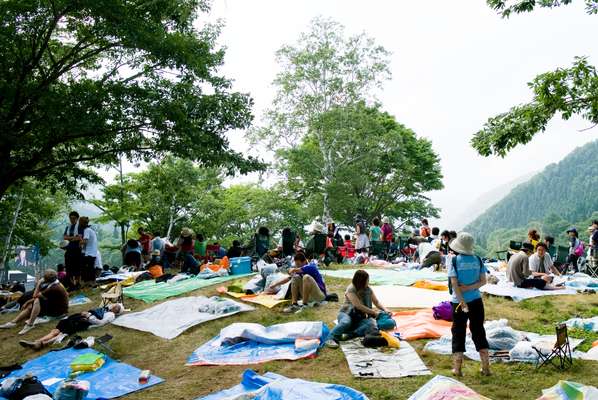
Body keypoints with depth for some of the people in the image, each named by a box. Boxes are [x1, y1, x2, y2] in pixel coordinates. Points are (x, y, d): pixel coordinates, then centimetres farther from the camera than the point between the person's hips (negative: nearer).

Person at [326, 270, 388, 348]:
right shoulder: (351, 289, -15)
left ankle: (349, 334, -33)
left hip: (360, 318, 5)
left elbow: (376, 302, 12)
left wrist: (385, 310, -6)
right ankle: (331, 339, -30)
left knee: (372, 324, -29)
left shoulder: (368, 289, 3)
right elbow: (359, 306, -21)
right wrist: (374, 312, -17)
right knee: (346, 322, -42)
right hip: (346, 314, -5)